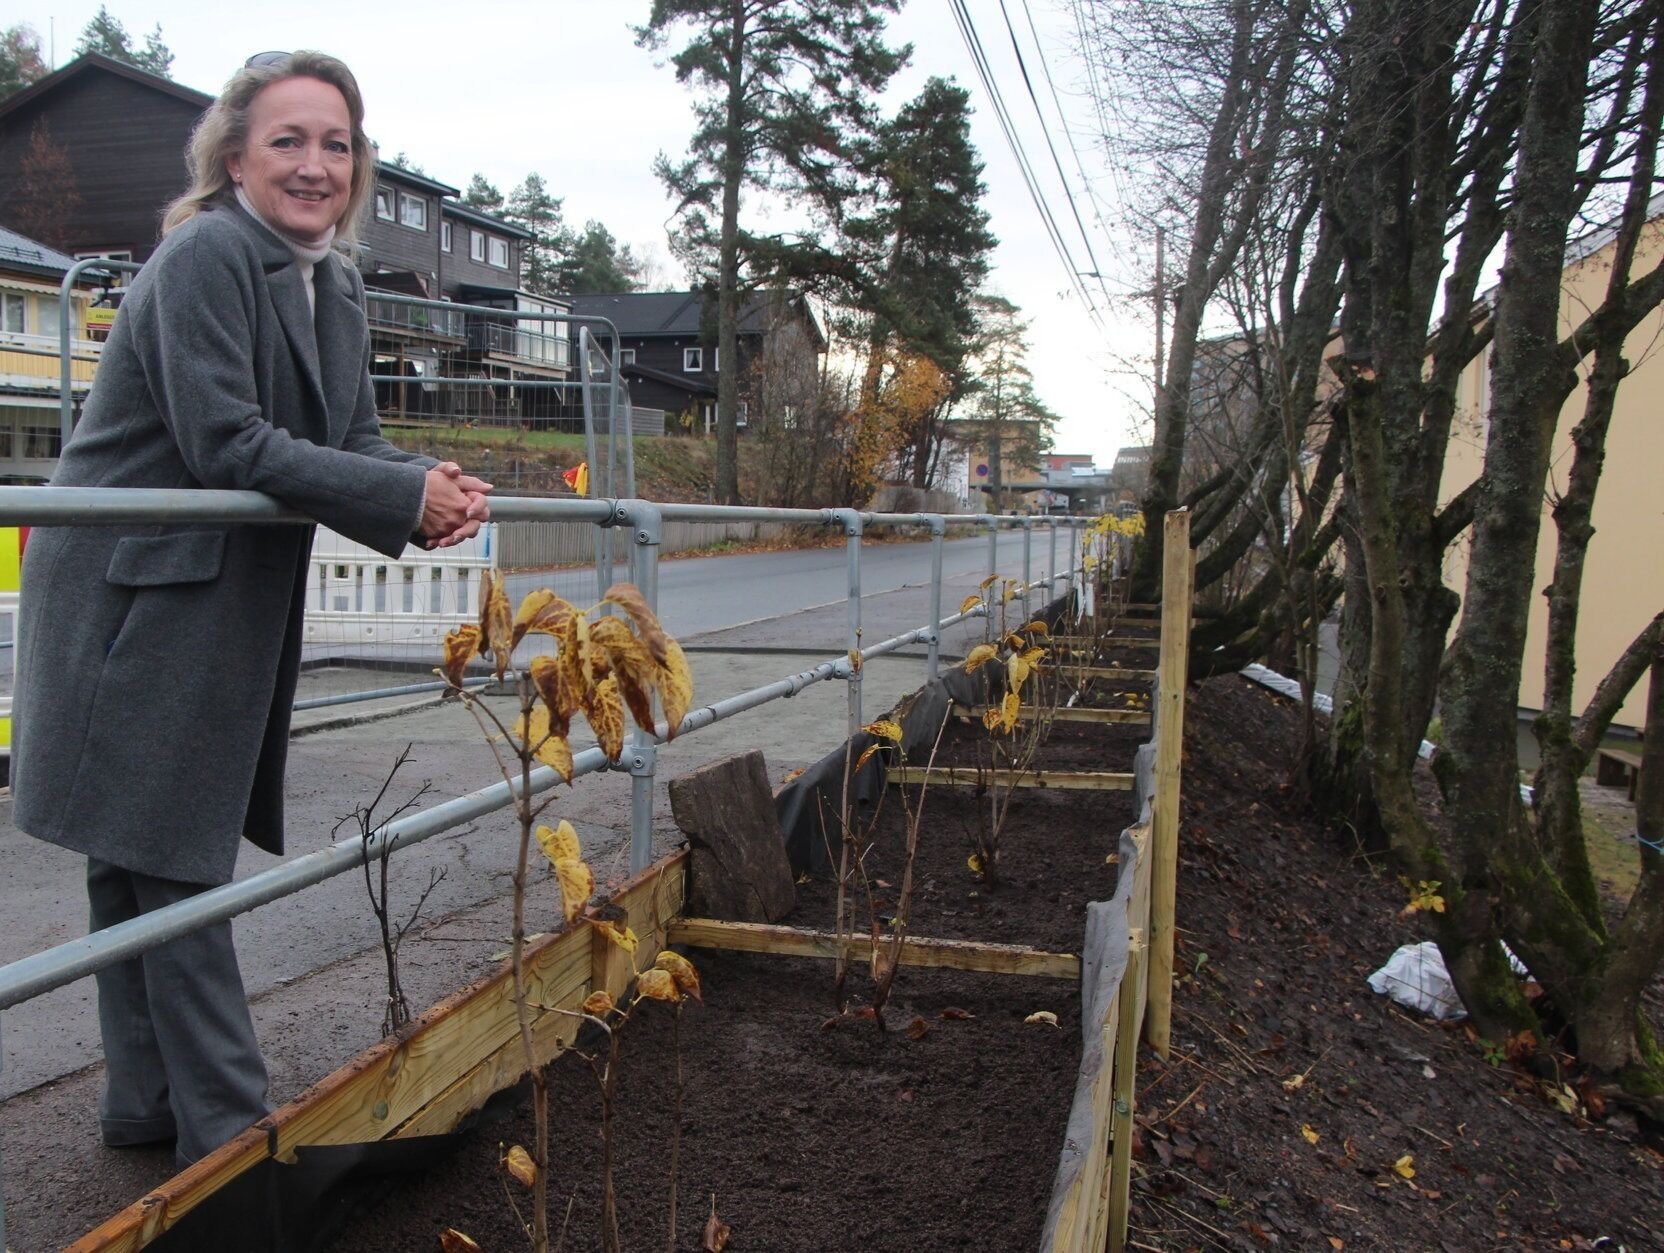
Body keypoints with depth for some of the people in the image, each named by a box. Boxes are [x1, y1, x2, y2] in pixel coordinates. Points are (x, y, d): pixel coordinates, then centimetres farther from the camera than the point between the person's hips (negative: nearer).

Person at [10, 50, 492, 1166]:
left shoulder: (336, 288, 12)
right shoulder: (205, 257, -15)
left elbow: (355, 442, 9)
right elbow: (226, 443, -22)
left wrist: (432, 489, -13)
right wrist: (406, 498, -23)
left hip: (229, 607, 9)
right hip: (135, 600, -8)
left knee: (145, 863, 16)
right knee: (171, 864, -2)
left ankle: (148, 1104, 27)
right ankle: (227, 1133, 8)